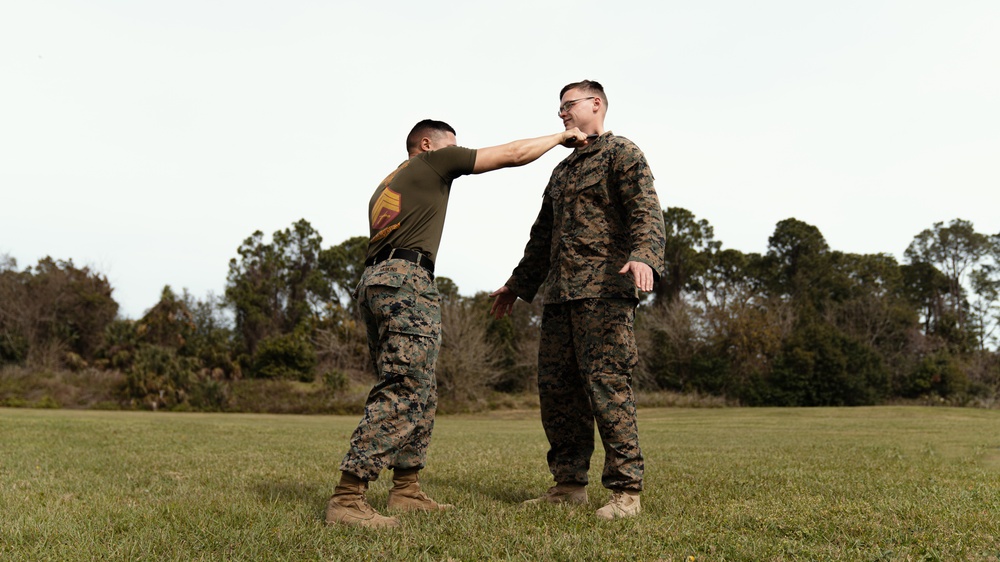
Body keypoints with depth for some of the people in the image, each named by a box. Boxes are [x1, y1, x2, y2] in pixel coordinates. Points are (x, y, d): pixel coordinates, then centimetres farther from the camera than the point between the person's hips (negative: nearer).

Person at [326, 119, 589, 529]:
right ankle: (347, 499, -18)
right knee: (403, 393, -14)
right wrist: (561, 137, 21)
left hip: (374, 280, 9)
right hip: (406, 279, -9)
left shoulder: (387, 185, 31)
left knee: (421, 395, 13)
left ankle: (406, 491, 14)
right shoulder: (432, 160, 9)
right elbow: (512, 154, 9)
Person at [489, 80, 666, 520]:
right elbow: (543, 235, 33)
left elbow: (646, 210, -13)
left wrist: (643, 256, -33)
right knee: (555, 386, 4)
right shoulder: (562, 170, 28)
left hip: (604, 290, -8)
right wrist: (518, 284, 33)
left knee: (607, 385, -11)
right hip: (559, 294, 8)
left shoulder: (621, 153, 3)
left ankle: (626, 491, -4)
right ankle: (569, 484, 13)